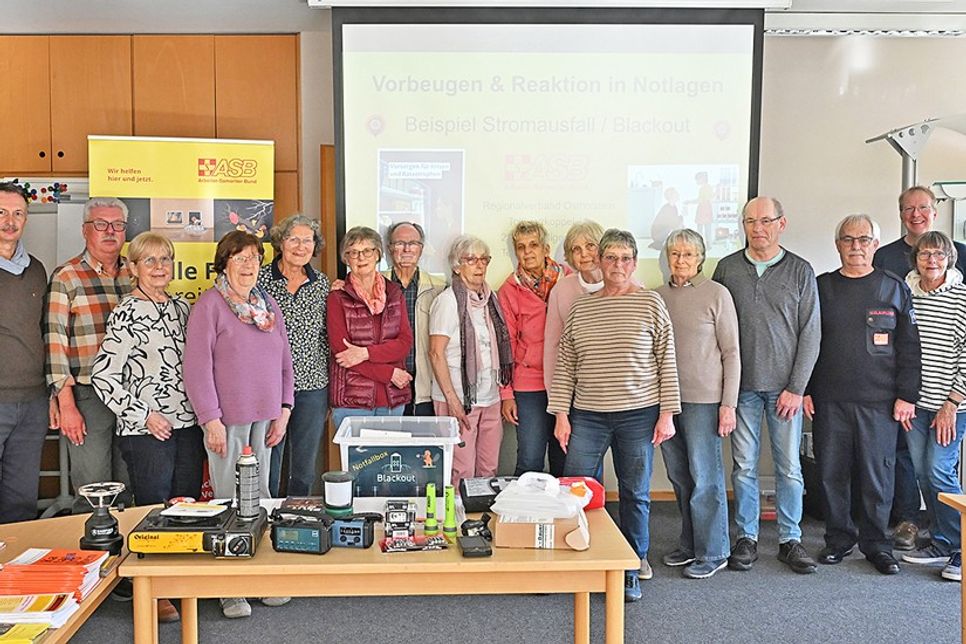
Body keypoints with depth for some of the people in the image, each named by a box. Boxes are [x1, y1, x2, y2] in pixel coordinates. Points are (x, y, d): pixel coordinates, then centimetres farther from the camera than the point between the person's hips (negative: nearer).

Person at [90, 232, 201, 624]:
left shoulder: (181, 308, 10)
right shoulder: (127, 314, -8)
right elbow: (102, 376, -11)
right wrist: (144, 415, -12)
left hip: (188, 425, 6)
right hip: (146, 431, -6)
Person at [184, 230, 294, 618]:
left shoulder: (268, 305, 12)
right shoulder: (209, 305, -6)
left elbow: (285, 362, 16)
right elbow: (197, 367, -10)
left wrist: (283, 411, 9)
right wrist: (211, 420, -13)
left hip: (265, 417, 5)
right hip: (227, 419, -5)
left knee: (260, 496, 11)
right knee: (230, 500, 1)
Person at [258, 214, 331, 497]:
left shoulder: (321, 282, 7)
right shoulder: (261, 278, -2)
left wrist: (330, 383, 8)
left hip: (312, 384, 3)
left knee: (305, 469, 12)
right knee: (268, 466, 5)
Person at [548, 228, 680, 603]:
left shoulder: (651, 304, 0)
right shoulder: (580, 308, 6)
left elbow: (667, 363, 1)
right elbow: (565, 366, 7)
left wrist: (667, 413, -3)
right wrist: (561, 414, 1)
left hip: (639, 414, -2)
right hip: (587, 415, 2)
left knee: (635, 494, 8)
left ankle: (632, 571, 23)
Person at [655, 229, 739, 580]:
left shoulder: (716, 294, -4)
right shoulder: (658, 295, 7)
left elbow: (731, 353, -4)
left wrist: (729, 403, -9)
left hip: (703, 399, -5)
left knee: (705, 477, 1)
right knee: (679, 476, 13)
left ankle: (712, 553, 15)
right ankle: (689, 546, 27)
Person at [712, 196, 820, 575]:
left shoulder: (800, 271, 2)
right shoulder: (727, 269, 4)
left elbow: (810, 333, 1)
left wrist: (796, 387, -6)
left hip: (785, 387, 0)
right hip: (741, 386, 1)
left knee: (789, 468, 5)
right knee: (744, 467, 6)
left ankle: (790, 540, 18)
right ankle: (747, 539, 17)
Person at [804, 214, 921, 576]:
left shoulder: (895, 289, 6)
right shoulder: (822, 287, 8)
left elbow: (909, 347, 5)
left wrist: (907, 396, -2)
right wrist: (804, 390, 3)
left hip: (879, 402, -1)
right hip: (828, 400, 1)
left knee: (877, 474, 3)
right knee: (832, 472, 6)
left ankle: (876, 543, 18)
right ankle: (839, 539, 20)